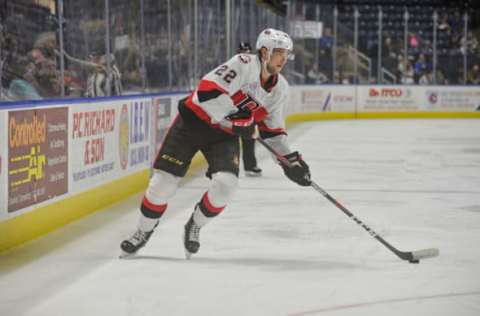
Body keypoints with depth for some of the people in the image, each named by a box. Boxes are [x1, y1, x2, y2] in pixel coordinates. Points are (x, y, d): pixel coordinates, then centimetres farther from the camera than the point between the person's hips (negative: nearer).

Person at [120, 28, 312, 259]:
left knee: (226, 184, -18)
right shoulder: (244, 64, -23)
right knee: (164, 181, -6)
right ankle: (143, 231, 18)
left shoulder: (280, 89, 0)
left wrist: (290, 159, 3)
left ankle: (194, 227, 10)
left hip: (225, 134, 5)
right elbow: (206, 91, -31)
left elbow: (272, 128, 11)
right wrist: (237, 119, -28)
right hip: (193, 121, -5)